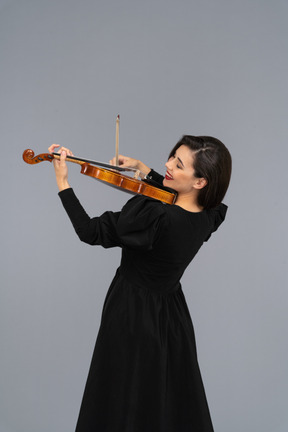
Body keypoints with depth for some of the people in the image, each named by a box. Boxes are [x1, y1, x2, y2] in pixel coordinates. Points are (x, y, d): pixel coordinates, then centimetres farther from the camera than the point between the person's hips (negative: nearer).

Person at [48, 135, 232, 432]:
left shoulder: (157, 218, -33)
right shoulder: (208, 216, -11)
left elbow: (90, 232, -25)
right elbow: (174, 199, 13)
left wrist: (62, 182, -18)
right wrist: (142, 168, 8)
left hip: (133, 314, -7)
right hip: (173, 313, 7)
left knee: (124, 404, 14)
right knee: (176, 407, 24)